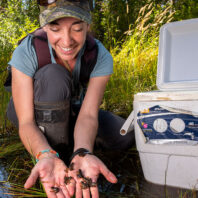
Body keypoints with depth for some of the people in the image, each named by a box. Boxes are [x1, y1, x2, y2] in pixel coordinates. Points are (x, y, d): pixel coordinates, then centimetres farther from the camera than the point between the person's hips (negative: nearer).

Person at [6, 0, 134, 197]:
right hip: (34, 113, -2)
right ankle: (55, 154, -19)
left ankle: (68, 139, 6)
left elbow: (88, 115, -29)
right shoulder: (26, 52, -31)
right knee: (54, 76, -35)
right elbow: (26, 122, -32)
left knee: (125, 137, -18)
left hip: (72, 112, 3)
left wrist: (82, 153, -49)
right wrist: (45, 156, -52)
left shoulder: (101, 57, -24)